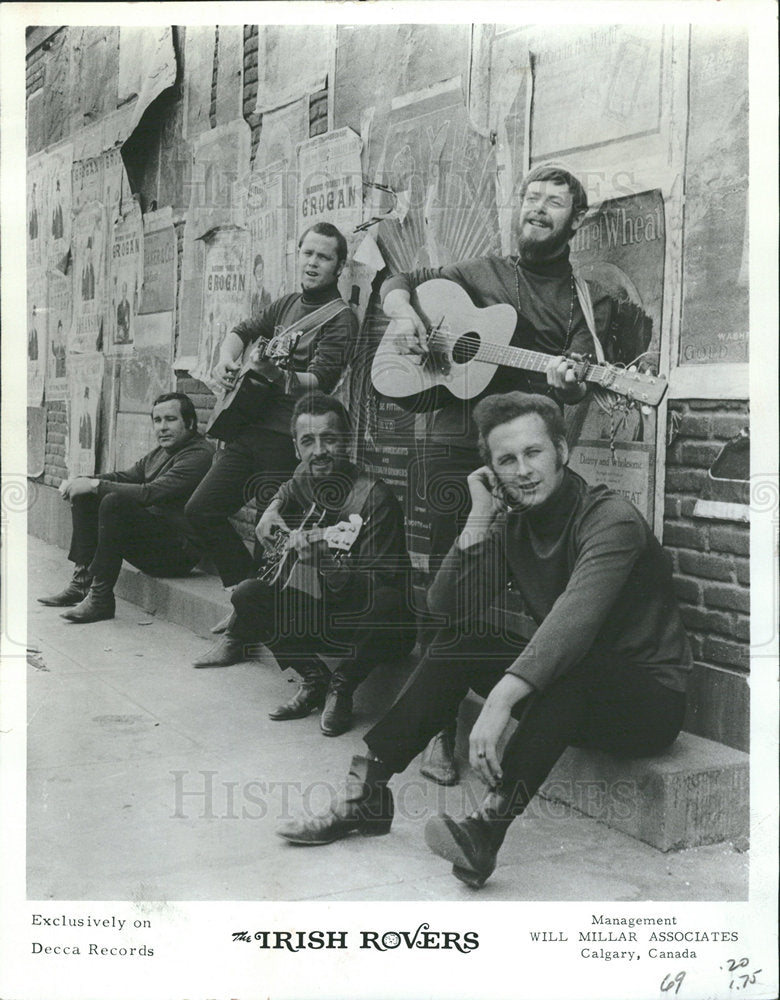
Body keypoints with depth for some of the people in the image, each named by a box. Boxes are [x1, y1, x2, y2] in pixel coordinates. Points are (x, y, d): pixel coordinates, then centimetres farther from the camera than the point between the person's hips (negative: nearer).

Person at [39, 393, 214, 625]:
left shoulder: (198, 455, -17)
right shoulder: (160, 452, 16)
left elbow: (151, 493, -26)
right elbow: (125, 477, 17)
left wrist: (96, 485, -21)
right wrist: (79, 482, 0)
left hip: (177, 551, -10)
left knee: (115, 502, -29)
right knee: (84, 498, 6)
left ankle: (101, 598, -24)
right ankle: (82, 582, 0)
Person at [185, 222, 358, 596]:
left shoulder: (340, 318, -8)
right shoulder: (286, 305, 16)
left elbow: (322, 380, -19)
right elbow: (243, 331, 27)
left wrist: (286, 378, -39)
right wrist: (226, 360, 5)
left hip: (286, 438, -8)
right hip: (251, 428, 8)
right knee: (201, 510, 7)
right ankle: (247, 590, 16)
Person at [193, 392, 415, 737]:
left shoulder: (374, 497, -22)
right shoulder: (306, 478, -2)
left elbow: (375, 585, -28)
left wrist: (322, 560, -42)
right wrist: (273, 508, 6)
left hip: (371, 628, -6)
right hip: (326, 618, 6)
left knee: (386, 603, -39)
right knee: (248, 594, -9)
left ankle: (341, 687, -13)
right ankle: (315, 680, 1)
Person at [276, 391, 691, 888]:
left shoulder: (612, 520, -21)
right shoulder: (514, 525, 3)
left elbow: (574, 619, -37)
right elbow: (448, 607, -7)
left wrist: (501, 699, -48)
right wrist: (480, 518, -15)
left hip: (651, 700, -7)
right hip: (564, 695, 7)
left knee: (571, 663, -37)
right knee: (460, 642, -8)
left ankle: (489, 825, -46)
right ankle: (368, 791, -11)